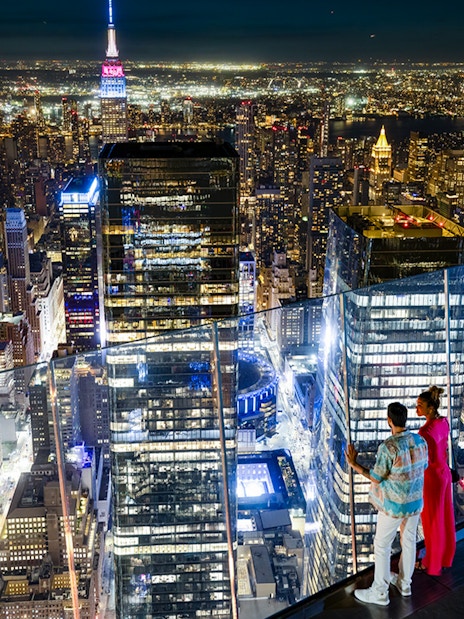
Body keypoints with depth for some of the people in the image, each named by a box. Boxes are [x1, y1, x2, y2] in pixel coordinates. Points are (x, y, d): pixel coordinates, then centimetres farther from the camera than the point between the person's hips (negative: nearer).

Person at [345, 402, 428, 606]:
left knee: (382, 546, 8)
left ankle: (379, 592, 17)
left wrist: (354, 464, -14)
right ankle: (404, 583, 37)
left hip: (394, 505, -6)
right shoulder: (421, 441, -7)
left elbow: (377, 479, -19)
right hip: (415, 501, 6)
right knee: (408, 541, 21)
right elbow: (423, 467, 8)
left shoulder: (388, 447, -27)